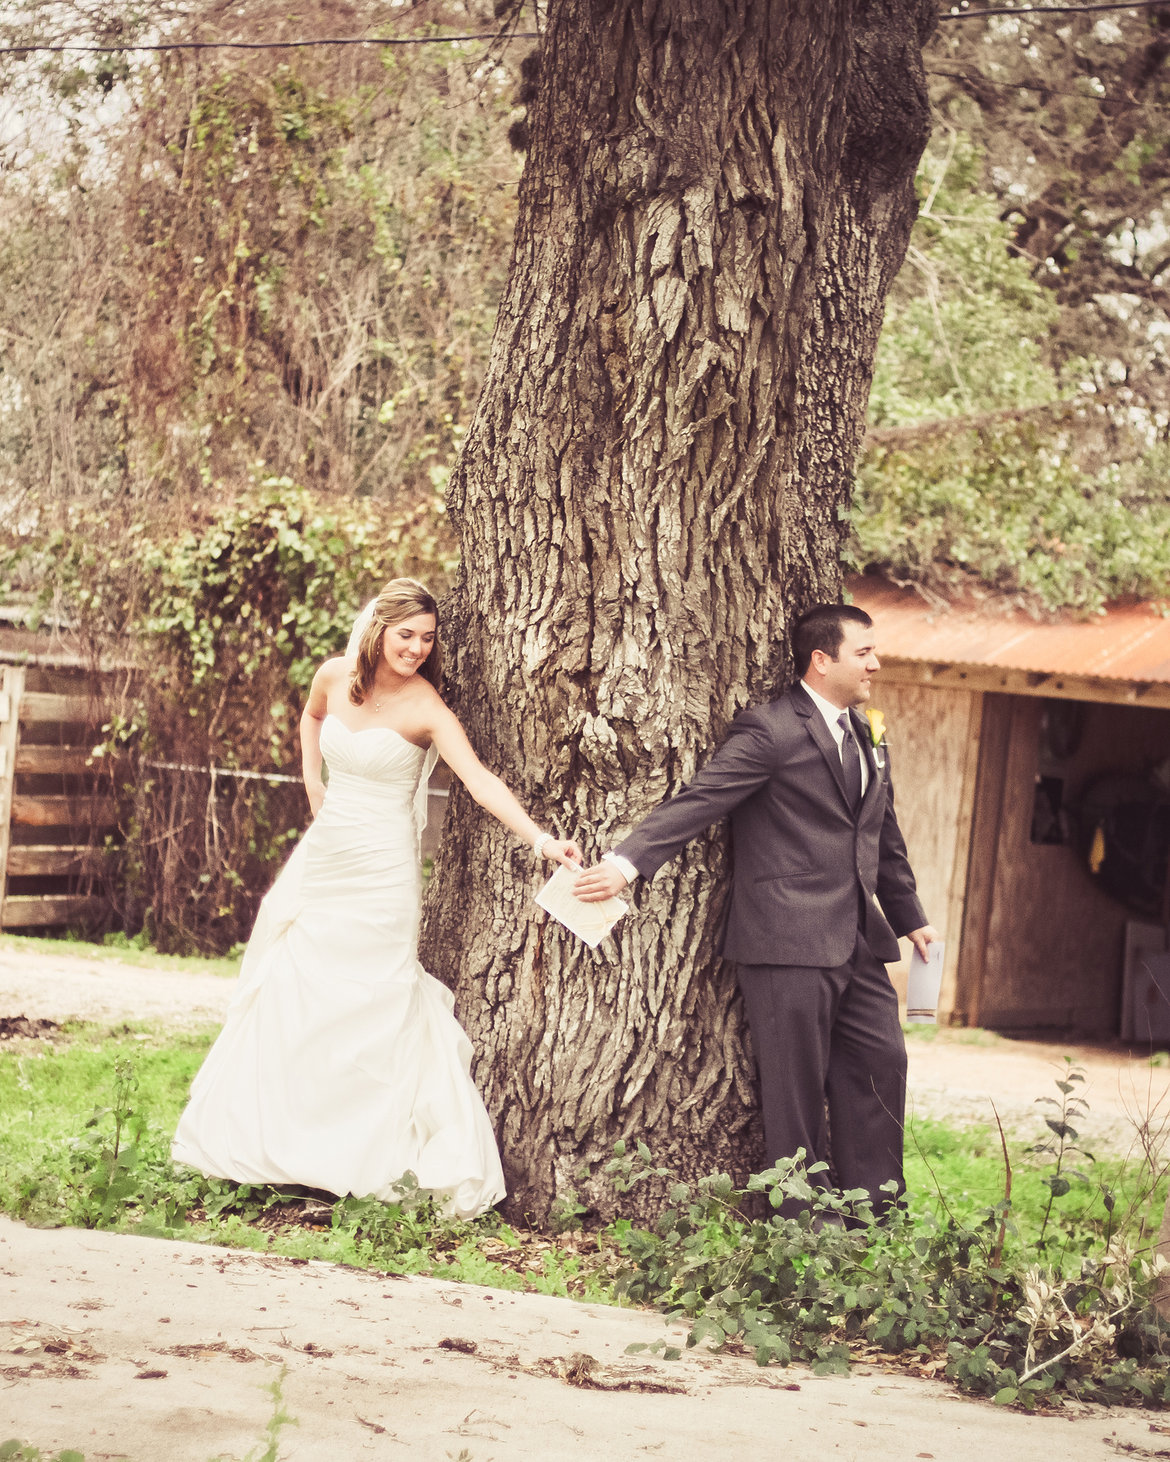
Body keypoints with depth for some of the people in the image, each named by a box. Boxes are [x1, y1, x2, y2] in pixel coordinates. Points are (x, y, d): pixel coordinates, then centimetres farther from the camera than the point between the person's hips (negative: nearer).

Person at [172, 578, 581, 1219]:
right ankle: (268, 1142, 22)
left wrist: (540, 838, -39)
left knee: (369, 1006, -5)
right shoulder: (335, 676, 0)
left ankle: (372, 1157, 4)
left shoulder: (424, 707, -14)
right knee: (289, 996, 9)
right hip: (324, 855, 5)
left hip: (381, 873, -5)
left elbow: (480, 780, -26)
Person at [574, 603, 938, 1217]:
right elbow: (699, 800, -17)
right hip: (788, 940, -8)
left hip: (858, 942, 8)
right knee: (796, 1085, -2)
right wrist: (627, 861, -27)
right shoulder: (769, 730, -9)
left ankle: (877, 1218, 17)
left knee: (881, 1064, 9)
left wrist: (910, 917, 34)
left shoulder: (861, 735, 17)